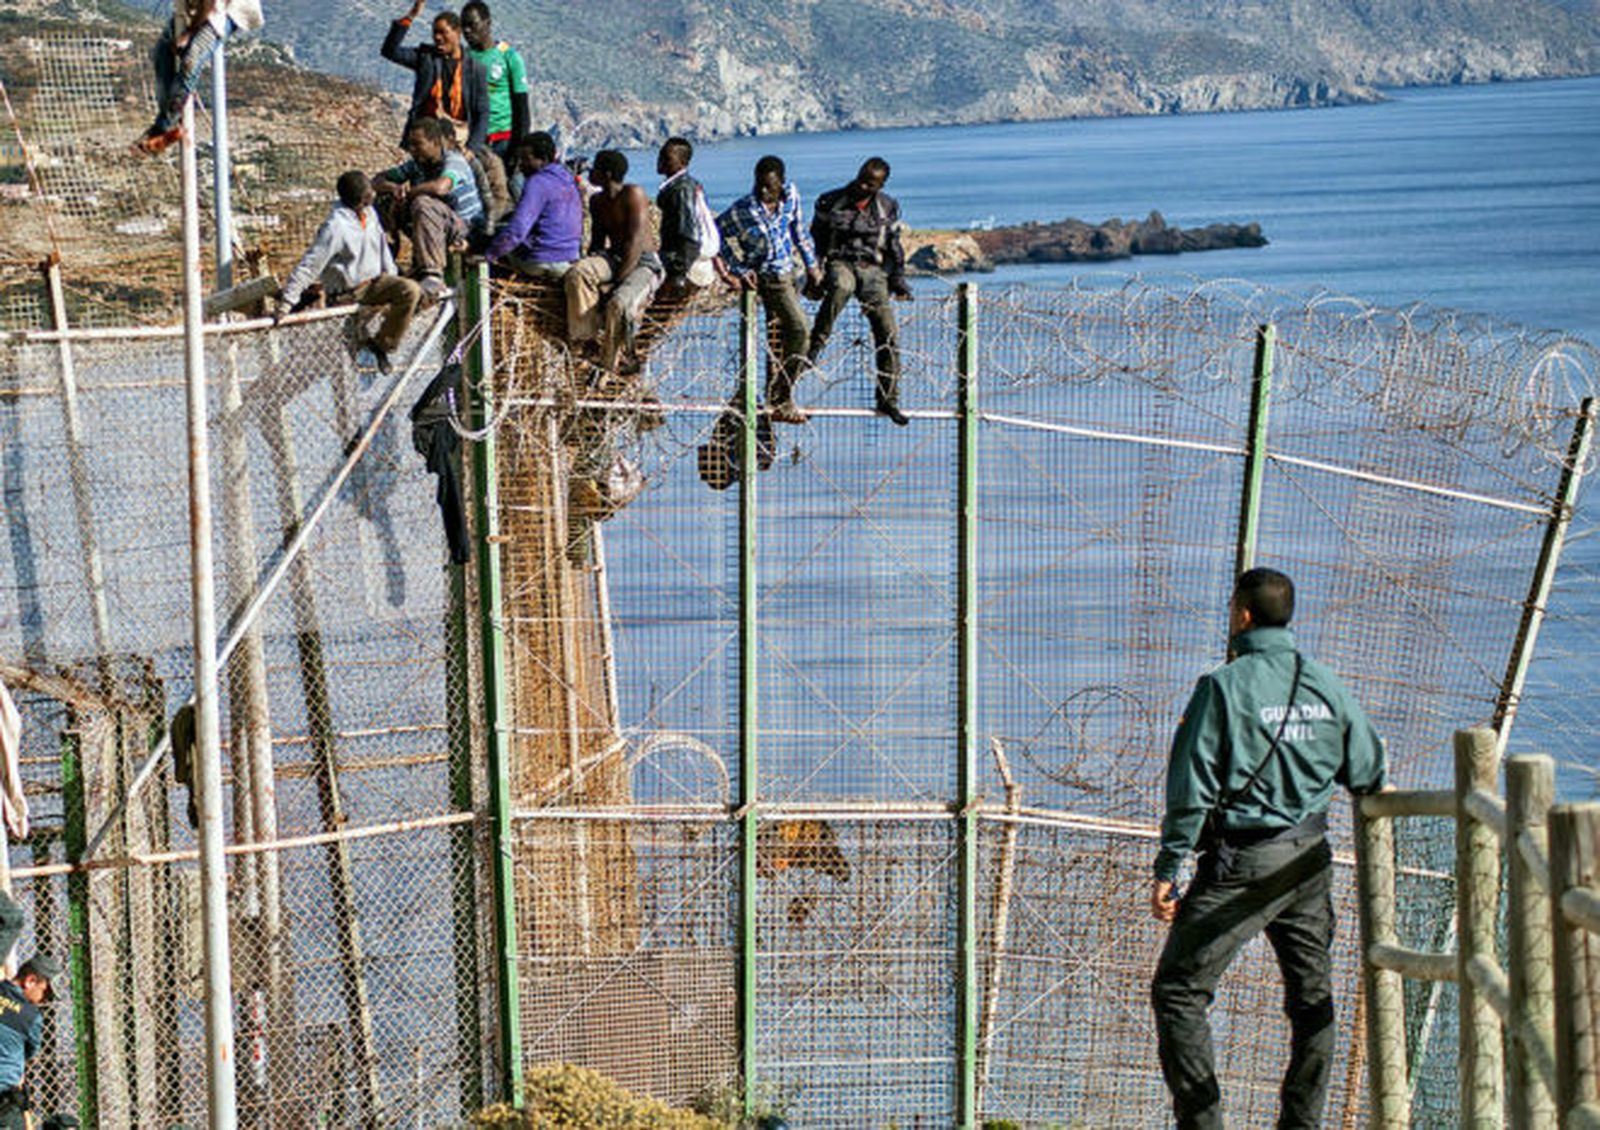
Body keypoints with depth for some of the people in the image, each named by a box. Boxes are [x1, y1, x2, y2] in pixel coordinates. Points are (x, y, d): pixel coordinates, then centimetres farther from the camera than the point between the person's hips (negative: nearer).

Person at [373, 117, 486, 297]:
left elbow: (440, 187, -36)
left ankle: (432, 275, -39)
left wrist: (407, 191, -20)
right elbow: (377, 181, 10)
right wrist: (394, 189, -15)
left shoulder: (454, 161, -15)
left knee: (422, 203, -34)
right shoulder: (416, 165, 6)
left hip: (466, 228, -7)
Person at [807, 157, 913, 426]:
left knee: (888, 333, -8)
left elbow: (894, 247, 17)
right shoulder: (830, 202, 1)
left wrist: (898, 280, 11)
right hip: (839, 262, -3)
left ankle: (888, 399, 1)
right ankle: (815, 346, -35)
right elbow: (815, 241, 8)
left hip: (873, 268, 3)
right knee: (840, 287, -42)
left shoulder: (888, 209, 7)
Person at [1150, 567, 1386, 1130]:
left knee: (1178, 988, 0)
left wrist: (1168, 869, -8)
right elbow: (1368, 773, 12)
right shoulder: (1326, 686, 4)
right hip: (1310, 858, 6)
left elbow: (1191, 788, -13)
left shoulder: (1223, 687, -11)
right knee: (1312, 995, 16)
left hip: (1242, 861, -6)